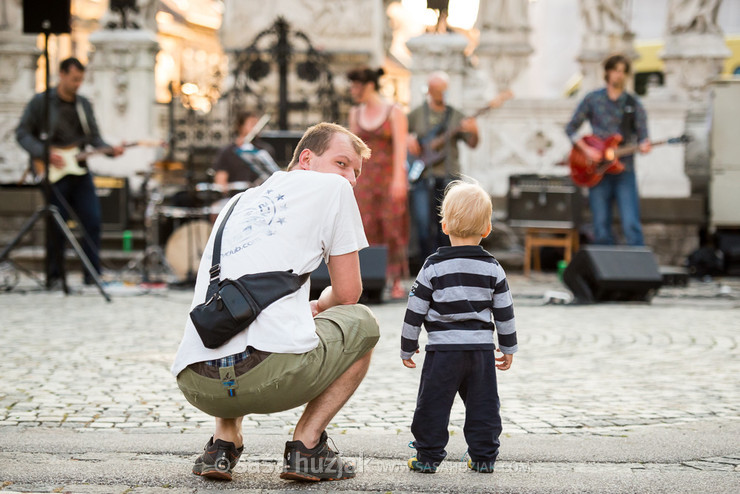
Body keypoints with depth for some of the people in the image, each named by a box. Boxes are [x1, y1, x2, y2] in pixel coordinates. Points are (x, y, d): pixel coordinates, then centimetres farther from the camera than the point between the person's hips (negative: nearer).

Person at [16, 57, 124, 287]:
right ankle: (55, 277, 9)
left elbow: (94, 138, 13)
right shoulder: (40, 102, -1)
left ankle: (93, 275, 4)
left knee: (93, 221, -3)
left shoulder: (84, 104, 13)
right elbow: (22, 133, -2)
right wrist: (45, 153, -15)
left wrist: (110, 149, -6)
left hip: (79, 171, 4)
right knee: (56, 227, -2)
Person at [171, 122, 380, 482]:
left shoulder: (239, 201, 31)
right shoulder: (331, 188, 14)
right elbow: (348, 293, 17)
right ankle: (306, 446, 10)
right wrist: (320, 305, 39)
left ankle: (223, 442, 18)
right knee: (361, 322, 24)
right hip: (273, 375, -6)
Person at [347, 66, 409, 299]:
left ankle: (396, 282, 2)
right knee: (366, 227, -4)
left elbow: (400, 147, -9)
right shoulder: (355, 113, 12)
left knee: (392, 227, -3)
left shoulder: (394, 112, -3)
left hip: (390, 174, -4)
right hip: (364, 177, 4)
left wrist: (398, 179, -17)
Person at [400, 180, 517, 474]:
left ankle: (428, 457, 7)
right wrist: (508, 348, 17)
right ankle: (484, 457, 14)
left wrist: (407, 348, 7)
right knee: (483, 405, 11)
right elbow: (504, 312, 6)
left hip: (443, 349, -3)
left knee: (433, 405, 5)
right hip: (482, 348, 3)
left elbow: (415, 311, -3)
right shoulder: (493, 268, 1)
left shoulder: (434, 267, -6)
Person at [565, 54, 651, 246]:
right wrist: (586, 149, -6)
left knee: (631, 226, -10)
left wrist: (643, 146, -18)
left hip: (624, 171, 0)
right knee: (601, 230, 1)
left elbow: (642, 136, 6)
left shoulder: (634, 104, 7)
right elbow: (571, 128, 9)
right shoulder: (593, 99, 6)